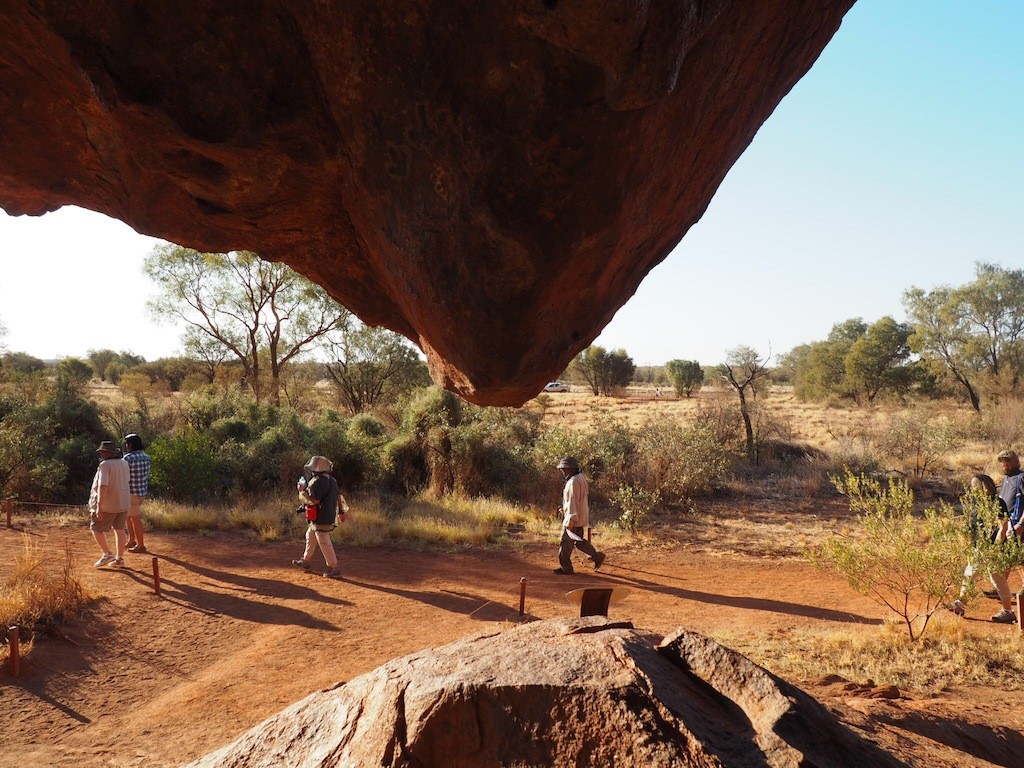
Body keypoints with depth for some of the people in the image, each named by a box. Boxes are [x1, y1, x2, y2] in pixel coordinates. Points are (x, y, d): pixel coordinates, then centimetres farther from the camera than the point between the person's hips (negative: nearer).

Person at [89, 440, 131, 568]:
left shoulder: (105, 465, -17)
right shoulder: (124, 464, 7)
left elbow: (103, 486, -24)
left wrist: (99, 506, -24)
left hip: (107, 505, -7)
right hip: (123, 503, 7)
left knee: (96, 529, 7)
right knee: (119, 529, 11)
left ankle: (107, 554, 3)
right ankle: (119, 559, 14)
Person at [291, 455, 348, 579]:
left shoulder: (317, 482, -20)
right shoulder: (332, 480, 9)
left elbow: (314, 500, -24)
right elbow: (339, 497, 13)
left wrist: (302, 491, -13)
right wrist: (342, 512, 21)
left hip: (320, 519, -10)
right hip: (329, 516, 10)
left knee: (325, 544, -4)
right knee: (310, 536, 24)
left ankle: (334, 569, 1)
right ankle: (306, 562, 38)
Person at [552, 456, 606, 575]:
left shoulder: (574, 481, -21)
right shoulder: (580, 478, 12)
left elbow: (573, 502, -24)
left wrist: (570, 520, -23)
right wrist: (564, 508, 23)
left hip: (574, 519, -10)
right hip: (580, 518, 10)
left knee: (565, 543, 1)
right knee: (579, 541, 19)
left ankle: (565, 567, 10)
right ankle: (597, 556, 20)